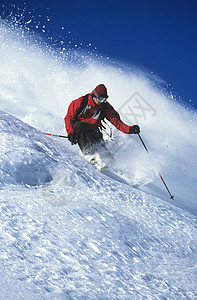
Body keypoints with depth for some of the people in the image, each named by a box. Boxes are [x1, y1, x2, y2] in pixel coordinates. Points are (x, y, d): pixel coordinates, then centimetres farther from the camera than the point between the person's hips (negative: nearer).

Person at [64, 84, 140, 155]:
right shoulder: (81, 102, -15)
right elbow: (69, 117, -11)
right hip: (77, 128, -4)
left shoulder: (105, 107, -7)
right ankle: (87, 151, -38)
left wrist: (129, 129, -24)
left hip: (92, 131, 4)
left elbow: (116, 121, -9)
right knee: (80, 125, -34)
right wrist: (71, 132, -24)